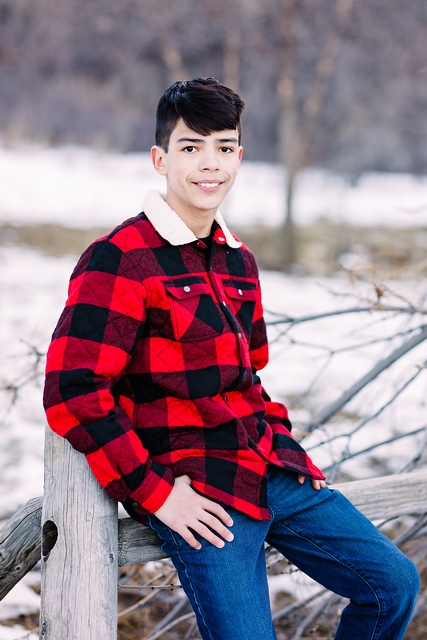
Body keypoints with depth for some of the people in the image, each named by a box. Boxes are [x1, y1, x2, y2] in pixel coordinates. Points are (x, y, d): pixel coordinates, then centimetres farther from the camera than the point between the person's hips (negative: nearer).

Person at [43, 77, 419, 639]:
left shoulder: (239, 261, 15)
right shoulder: (121, 259, -11)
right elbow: (72, 392, -17)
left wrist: (287, 451, 11)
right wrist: (155, 493, -16)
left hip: (273, 473, 8)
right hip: (199, 493, -7)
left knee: (394, 583, 9)